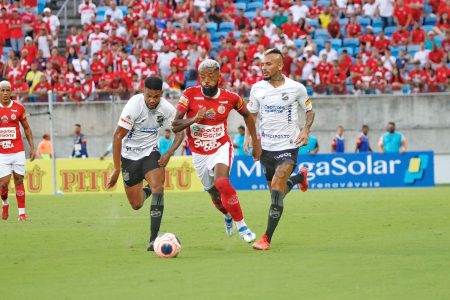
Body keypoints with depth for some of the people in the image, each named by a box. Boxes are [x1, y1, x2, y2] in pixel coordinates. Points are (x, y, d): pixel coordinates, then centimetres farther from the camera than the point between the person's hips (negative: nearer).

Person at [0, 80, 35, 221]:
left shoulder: (18, 108, 3)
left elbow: (27, 128, 11)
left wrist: (32, 148, 6)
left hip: (18, 151, 0)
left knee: (19, 181, -2)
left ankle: (22, 213, 2)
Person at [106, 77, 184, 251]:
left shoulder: (166, 109, -14)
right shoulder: (134, 105, -24)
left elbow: (180, 132, 3)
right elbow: (118, 136, -20)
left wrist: (169, 153, -14)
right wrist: (117, 169, -21)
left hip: (150, 152, 1)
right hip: (129, 155, -1)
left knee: (157, 186, -26)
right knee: (136, 205, 4)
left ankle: (153, 239, -25)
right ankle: (146, 191, 44)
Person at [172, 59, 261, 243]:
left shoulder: (230, 98, -9)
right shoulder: (190, 95, -13)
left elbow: (246, 115, 12)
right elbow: (175, 126, -14)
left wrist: (255, 142, 11)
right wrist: (193, 119, -32)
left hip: (221, 147, -2)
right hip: (199, 153, 2)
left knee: (222, 183, -30)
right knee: (215, 196, 13)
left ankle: (241, 225, -16)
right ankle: (228, 216, 50)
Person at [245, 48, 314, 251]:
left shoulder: (296, 88, -7)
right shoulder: (257, 88, 0)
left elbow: (309, 111, 7)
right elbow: (252, 115, 11)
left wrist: (305, 130, -10)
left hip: (288, 146, -4)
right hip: (265, 146, 4)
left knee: (277, 189, -18)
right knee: (276, 192, 15)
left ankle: (267, 238, -13)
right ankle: (300, 177, 50)